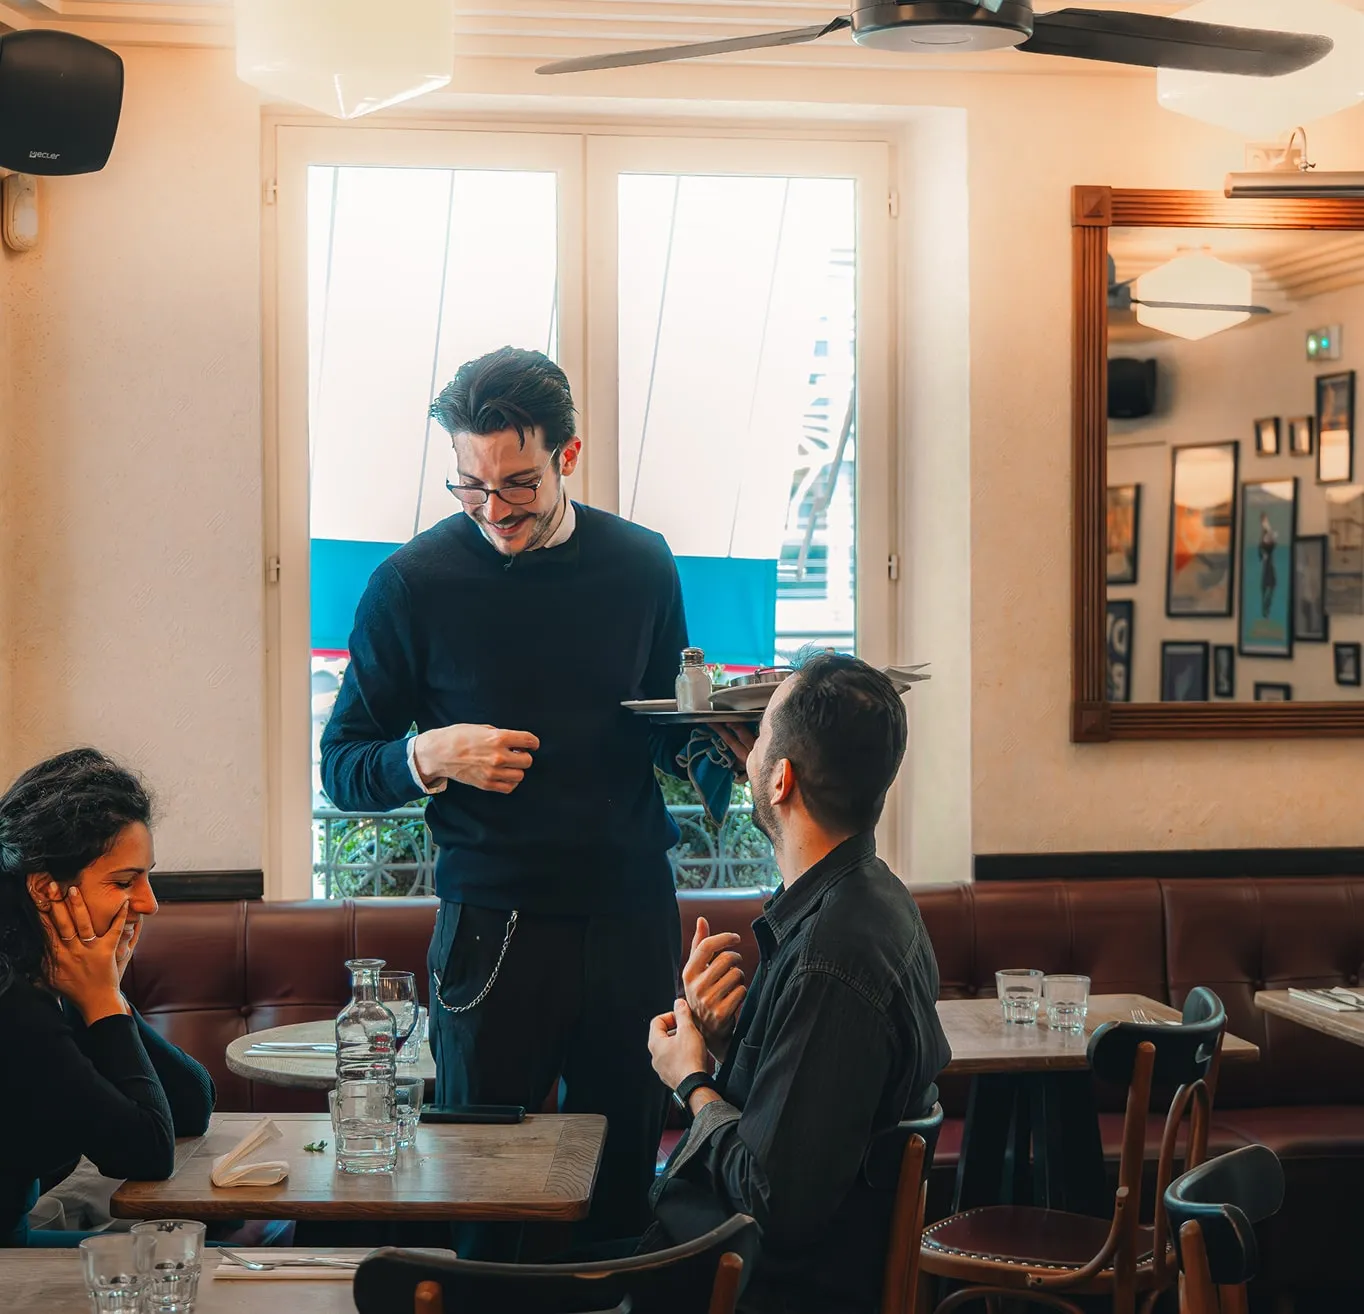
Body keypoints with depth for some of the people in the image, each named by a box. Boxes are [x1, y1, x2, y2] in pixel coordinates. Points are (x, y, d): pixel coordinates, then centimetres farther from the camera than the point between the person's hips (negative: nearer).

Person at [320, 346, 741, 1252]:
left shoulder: (642, 566, 5)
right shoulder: (412, 585, -3)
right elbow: (343, 769, 2)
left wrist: (709, 743, -5)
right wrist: (428, 756, -18)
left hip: (632, 914, 2)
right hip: (492, 927, -2)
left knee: (627, 1177, 10)